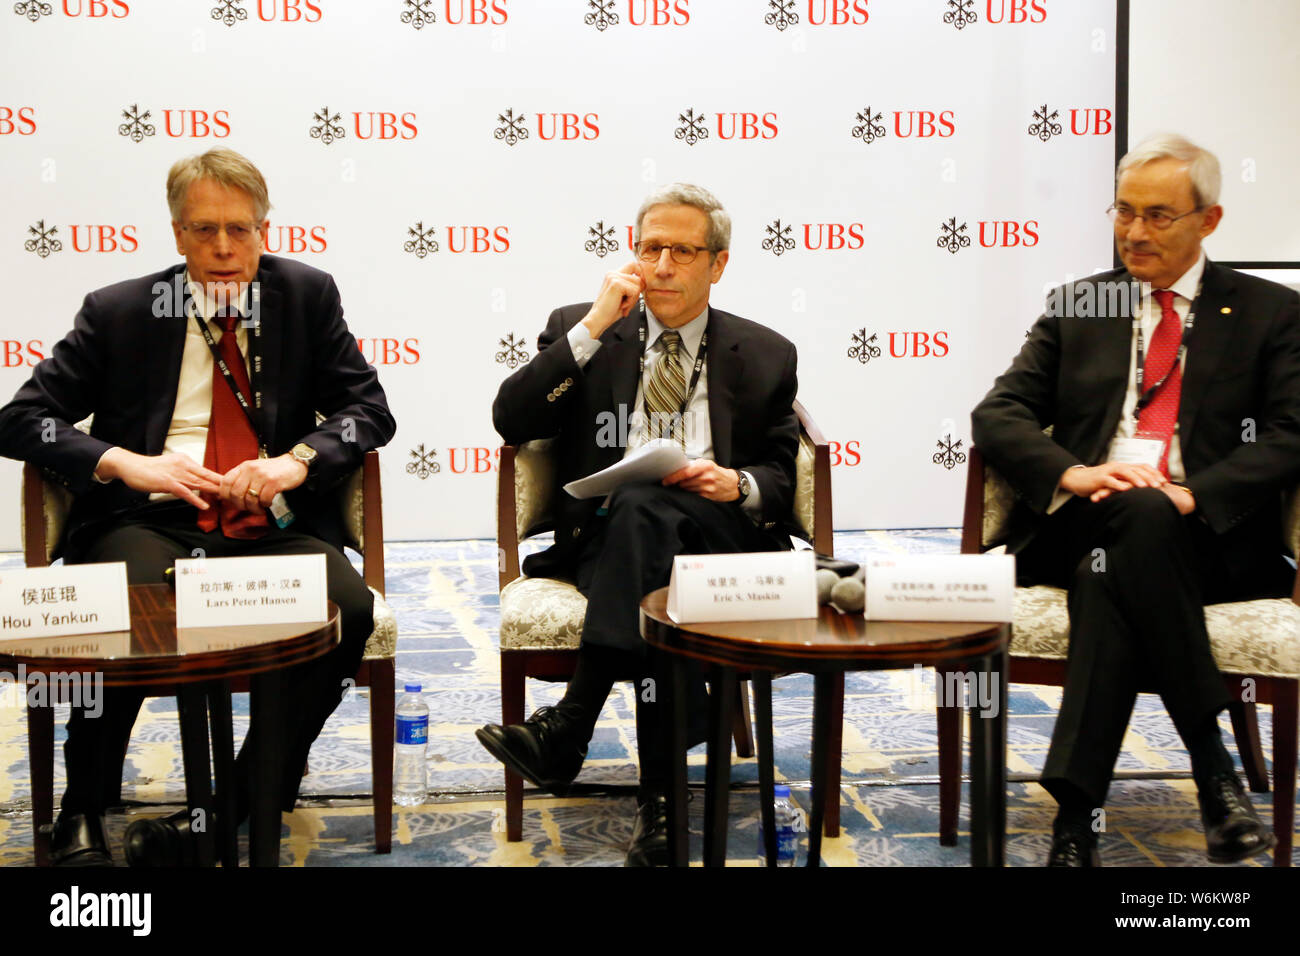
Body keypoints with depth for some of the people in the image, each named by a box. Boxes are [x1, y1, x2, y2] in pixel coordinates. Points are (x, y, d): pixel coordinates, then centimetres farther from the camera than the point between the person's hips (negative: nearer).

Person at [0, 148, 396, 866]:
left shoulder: (307, 294, 12)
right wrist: (127, 463, -13)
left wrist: (296, 461, -12)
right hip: (153, 523, -1)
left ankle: (233, 810, -16)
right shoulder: (120, 310, 9)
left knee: (349, 610, -29)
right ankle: (82, 818, -9)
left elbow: (369, 408, 9)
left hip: (273, 524, 1)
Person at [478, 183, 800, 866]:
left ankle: (567, 730, -39)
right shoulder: (578, 331, 16)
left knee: (643, 505, -35)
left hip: (719, 536, 0)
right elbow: (511, 421, 0)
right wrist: (594, 326, -5)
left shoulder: (765, 355, 18)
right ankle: (659, 792, -35)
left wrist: (738, 484, -11)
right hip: (605, 535, 1)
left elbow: (782, 475, 14)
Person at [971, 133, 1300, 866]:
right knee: (1135, 517, -35)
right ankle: (1211, 762, -28)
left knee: (1112, 576, -35)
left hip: (1206, 538, -1)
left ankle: (1076, 822, -30)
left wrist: (1190, 495, -17)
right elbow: (996, 414, 8)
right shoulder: (1076, 307, 18)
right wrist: (1073, 473, -12)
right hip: (1082, 526, 2)